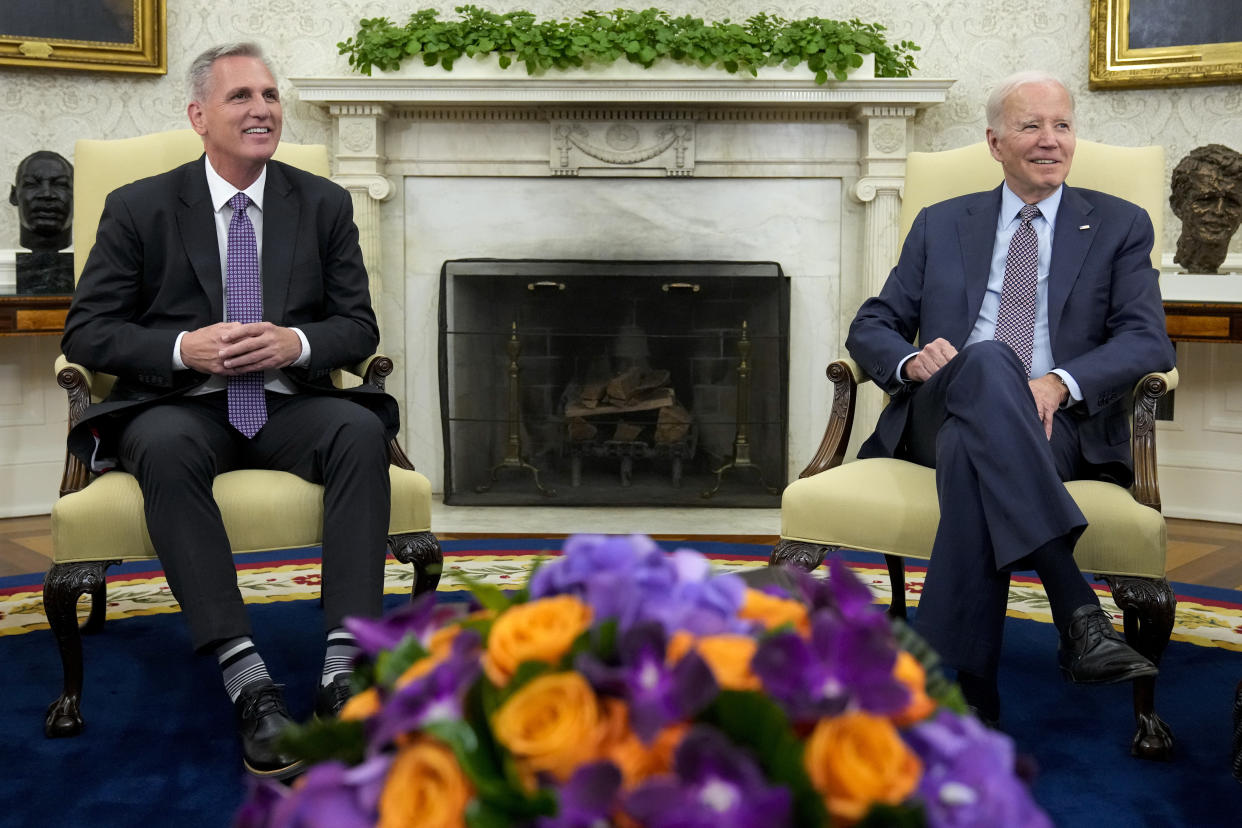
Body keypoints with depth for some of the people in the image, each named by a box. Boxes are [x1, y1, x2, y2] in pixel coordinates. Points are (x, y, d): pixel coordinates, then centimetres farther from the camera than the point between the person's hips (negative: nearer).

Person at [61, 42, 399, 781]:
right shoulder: (139, 208, 5)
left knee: (362, 430, -31)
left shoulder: (324, 204, 10)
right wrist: (185, 349, -17)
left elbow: (359, 328, 9)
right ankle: (247, 681, -40)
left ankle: (346, 668, -37)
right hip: (181, 407, -1)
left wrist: (295, 343, -14)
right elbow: (87, 332, 1)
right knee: (164, 447, -37)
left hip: (289, 406, 2)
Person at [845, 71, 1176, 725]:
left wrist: (1058, 382, -18)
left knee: (971, 447, -39)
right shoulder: (941, 225, 23)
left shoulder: (1119, 226, 18)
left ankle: (956, 689, -40)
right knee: (987, 362, -37)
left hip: (1061, 423, -1)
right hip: (939, 415, 1)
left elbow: (1148, 341, 3)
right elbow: (870, 328, 17)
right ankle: (1076, 609, -46)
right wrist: (913, 361, -8)